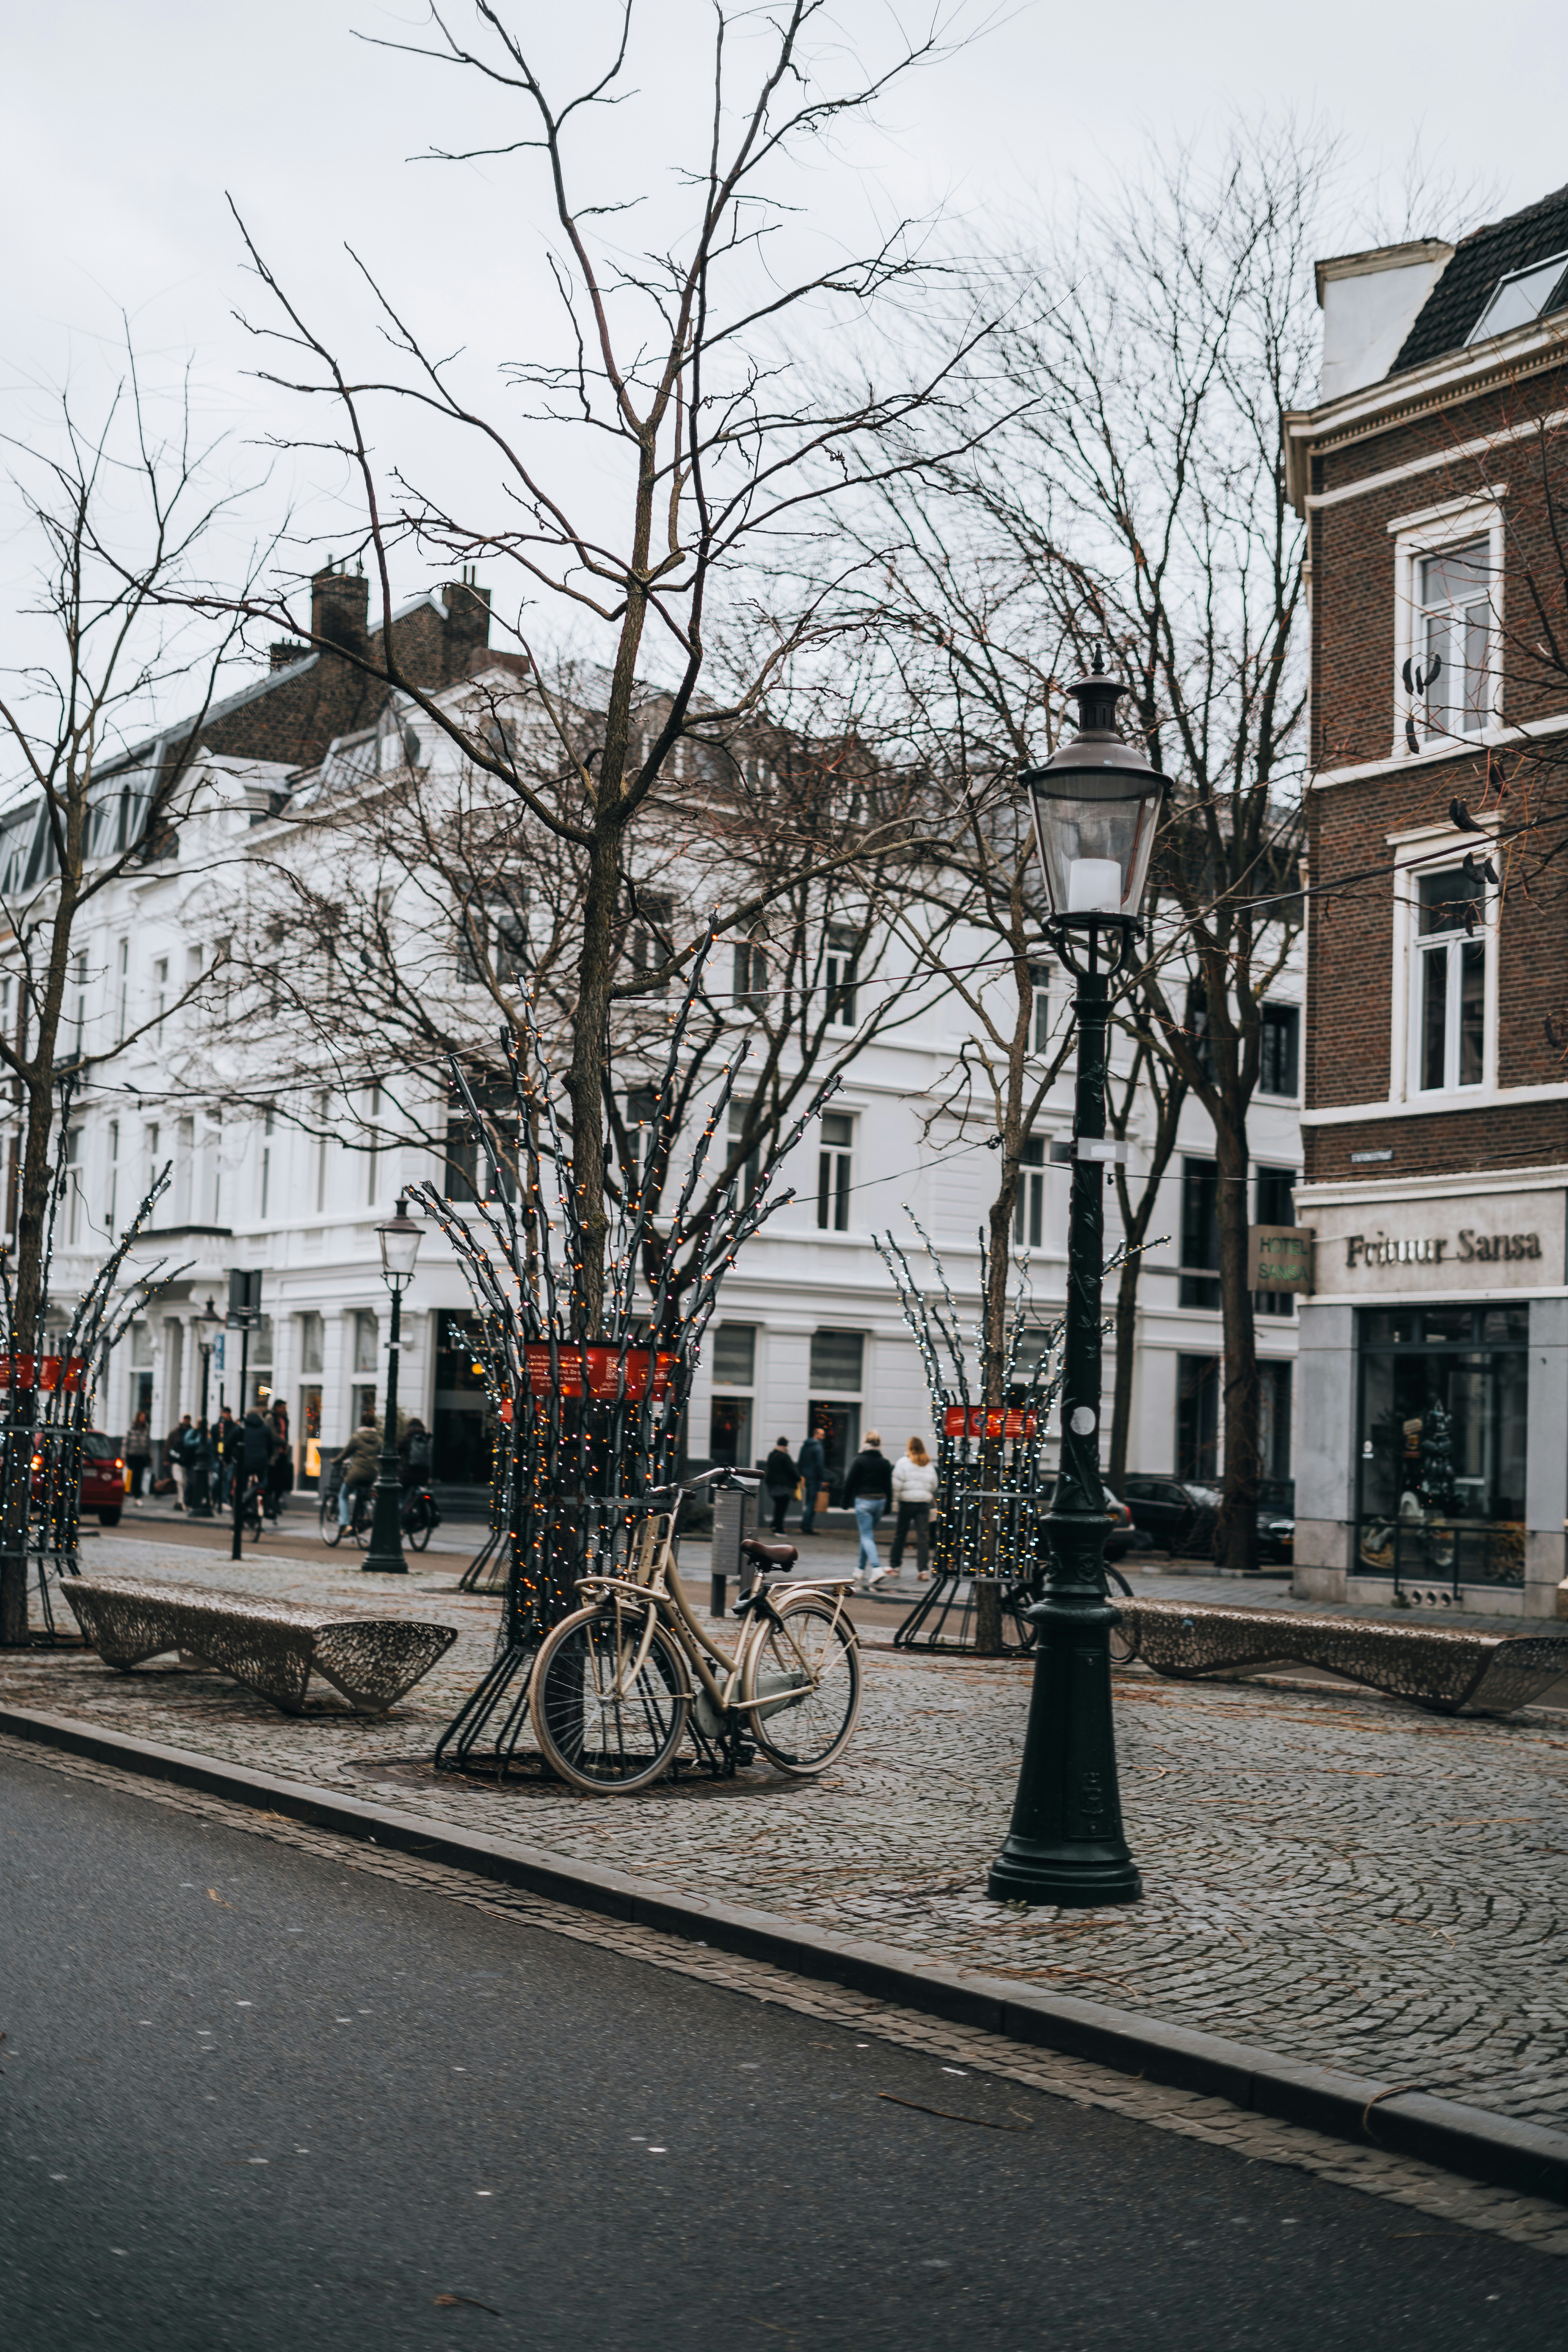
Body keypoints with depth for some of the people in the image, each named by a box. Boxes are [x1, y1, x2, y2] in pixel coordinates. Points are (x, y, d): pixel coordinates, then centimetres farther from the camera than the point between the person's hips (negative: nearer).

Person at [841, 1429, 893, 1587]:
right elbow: (889, 1485, 10)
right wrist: (888, 1505, 17)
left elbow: (850, 1482, -6)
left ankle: (877, 1569, -26)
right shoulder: (884, 1462, 6)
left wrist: (846, 1500, 5)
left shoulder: (859, 1460, -7)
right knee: (868, 1534, 18)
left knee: (867, 1536, -8)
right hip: (880, 1501, 5)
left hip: (863, 1501, -5)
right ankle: (863, 1570, 25)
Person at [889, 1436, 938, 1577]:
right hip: (924, 1504, 3)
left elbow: (897, 1485, -10)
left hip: (907, 1503, -3)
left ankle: (895, 1565, 19)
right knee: (923, 1537, 0)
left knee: (900, 1534, 10)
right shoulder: (929, 1466, 9)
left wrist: (895, 1499, -4)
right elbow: (934, 1486, 13)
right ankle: (923, 1568, -7)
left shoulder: (903, 1463, -4)